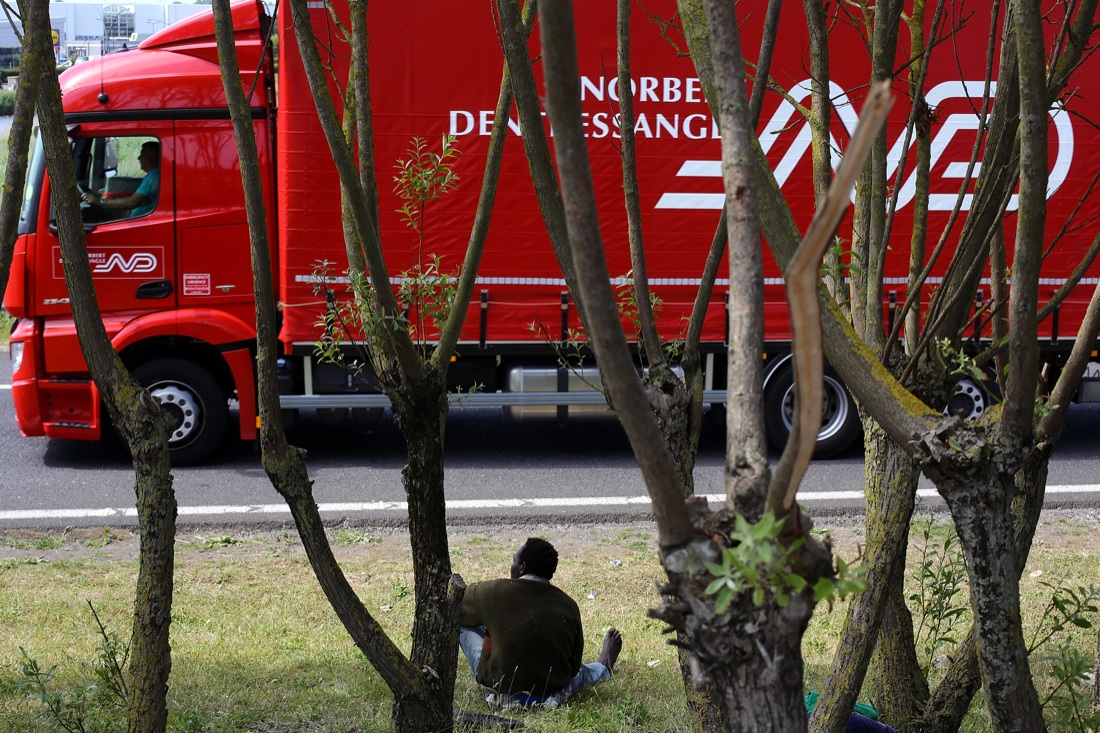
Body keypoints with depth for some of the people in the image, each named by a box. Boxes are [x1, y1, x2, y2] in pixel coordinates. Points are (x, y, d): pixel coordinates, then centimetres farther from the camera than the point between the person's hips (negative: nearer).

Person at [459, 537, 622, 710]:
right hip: (552, 698, 2)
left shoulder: (494, 591, -10)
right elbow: (573, 667, 6)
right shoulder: (568, 605, -4)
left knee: (463, 623, 15)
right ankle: (604, 668, 68)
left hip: (500, 697, -2)